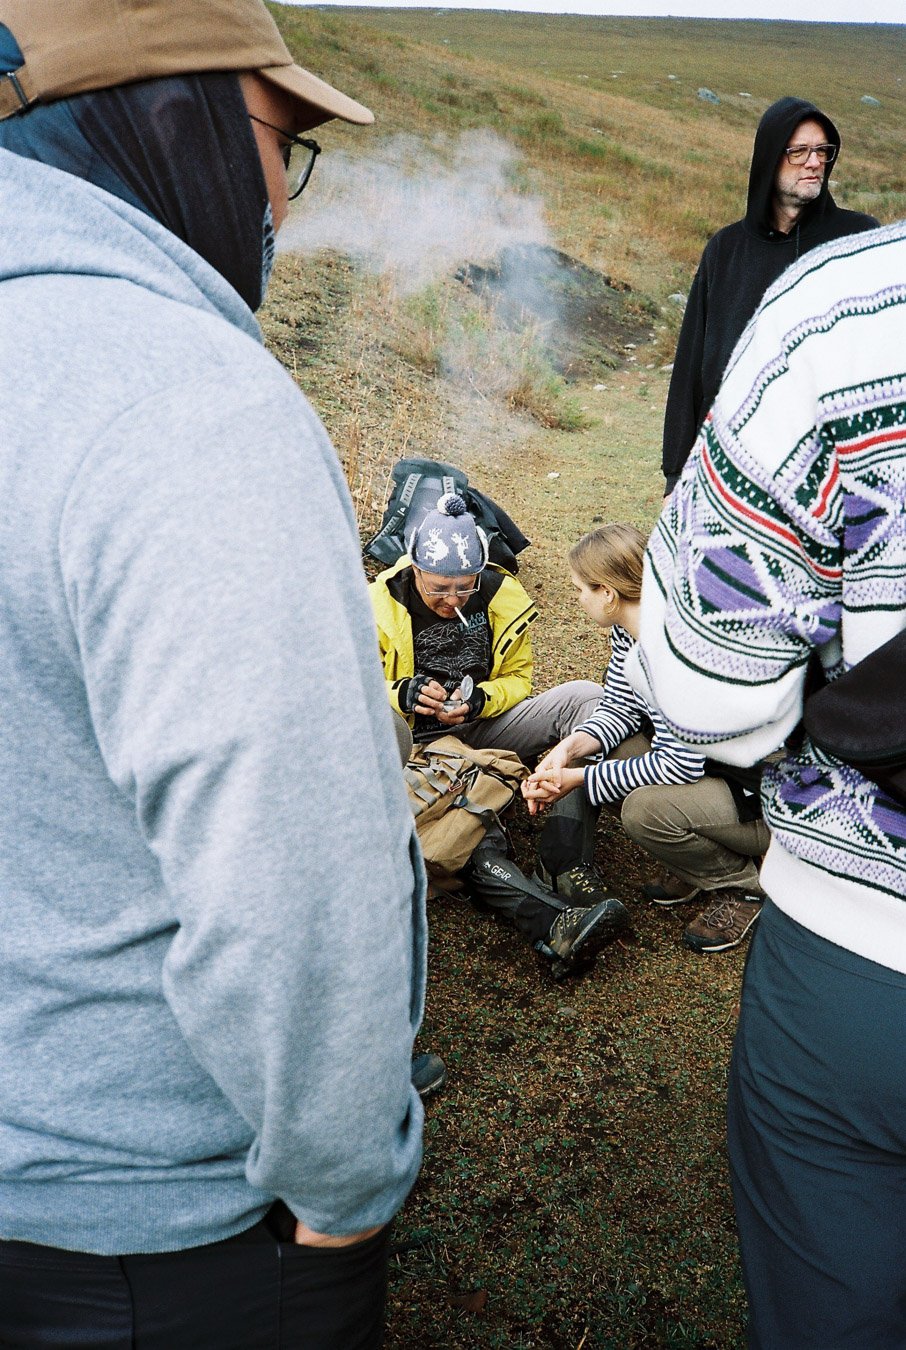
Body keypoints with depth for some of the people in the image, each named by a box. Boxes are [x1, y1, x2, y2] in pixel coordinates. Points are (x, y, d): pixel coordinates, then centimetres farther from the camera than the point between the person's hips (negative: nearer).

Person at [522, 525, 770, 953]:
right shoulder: (627, 629, -2)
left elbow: (679, 764, -30)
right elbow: (618, 708, 5)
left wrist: (578, 780, -24)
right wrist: (571, 749, -15)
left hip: (760, 799, -9)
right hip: (699, 762, 9)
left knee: (646, 808, -32)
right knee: (585, 752, -3)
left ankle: (743, 884, 0)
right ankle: (692, 867, 11)